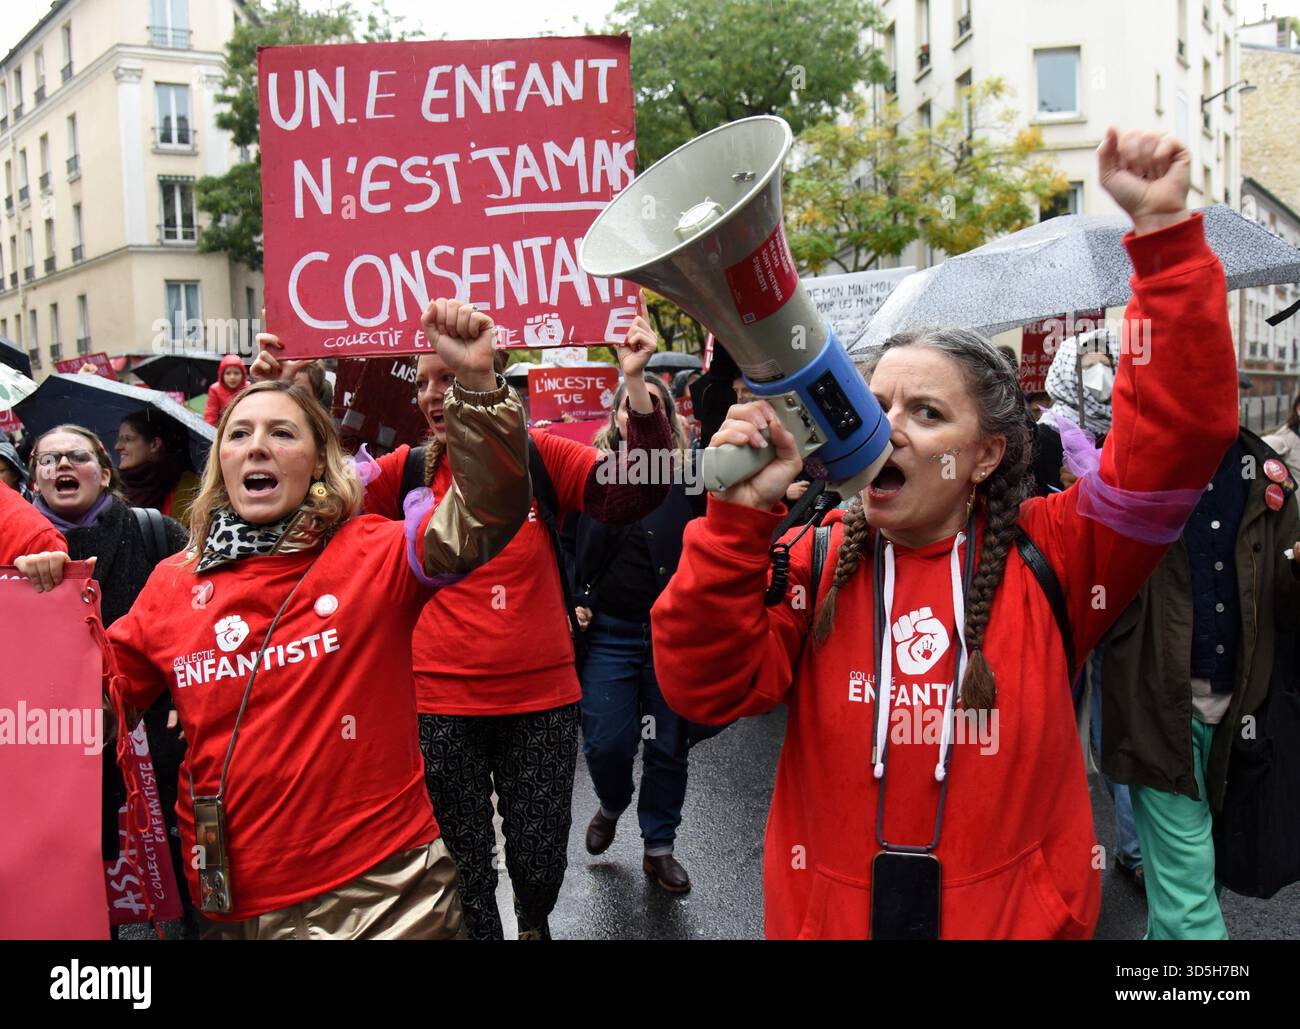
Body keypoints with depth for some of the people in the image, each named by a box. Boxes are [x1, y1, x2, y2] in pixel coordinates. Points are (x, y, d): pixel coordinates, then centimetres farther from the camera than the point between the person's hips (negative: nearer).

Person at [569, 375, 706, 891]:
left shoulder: (689, 473, 1)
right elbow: (569, 545, 8)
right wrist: (575, 600, -2)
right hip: (609, 630, 0)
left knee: (668, 746, 8)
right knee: (605, 742, 0)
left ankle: (659, 846, 27)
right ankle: (611, 807, 34)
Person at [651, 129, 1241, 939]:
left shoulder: (1048, 558, -8)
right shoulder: (813, 563, -6)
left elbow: (1183, 426, -16)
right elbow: (706, 686, -17)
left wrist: (1164, 232, -22)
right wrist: (738, 519, -27)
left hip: (1020, 912, 0)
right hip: (828, 911, 1)